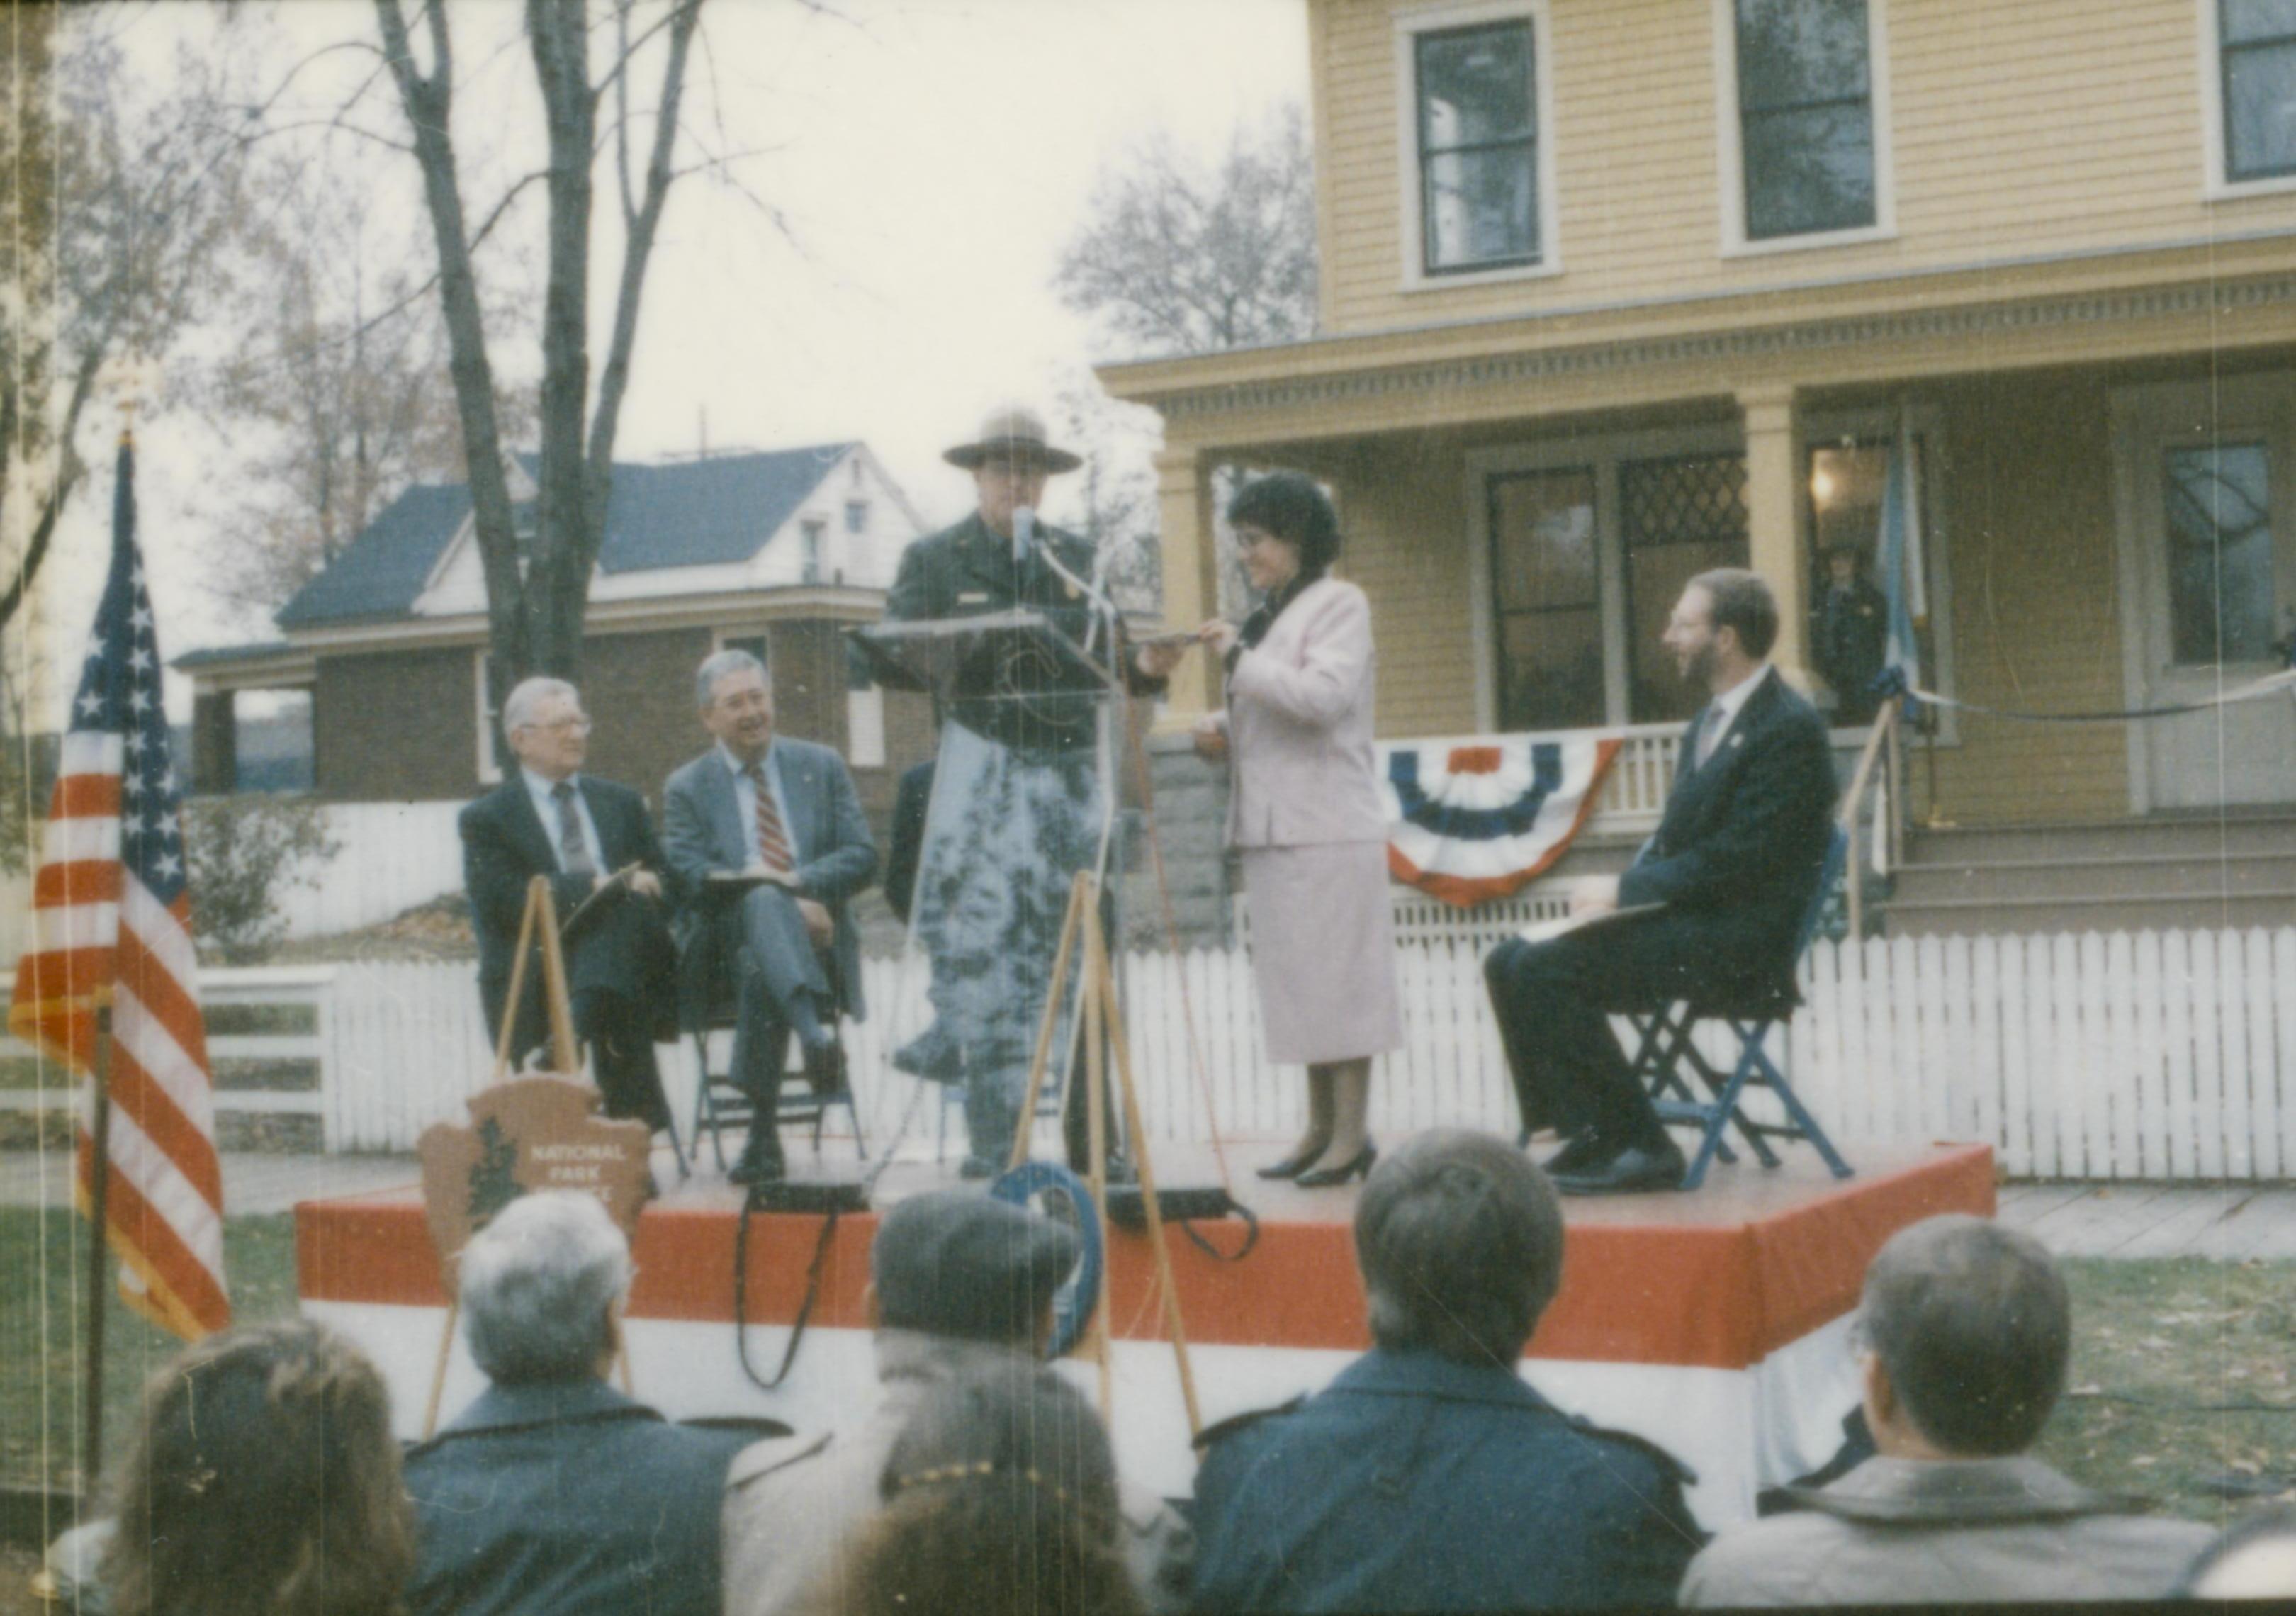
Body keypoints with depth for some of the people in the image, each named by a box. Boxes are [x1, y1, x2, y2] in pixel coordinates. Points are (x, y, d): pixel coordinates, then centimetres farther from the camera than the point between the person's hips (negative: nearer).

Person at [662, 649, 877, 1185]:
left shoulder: (822, 766, 17)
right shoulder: (686, 789, 12)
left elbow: (863, 857, 6)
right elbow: (693, 881, -4)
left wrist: (799, 882, -14)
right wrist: (779, 895, -19)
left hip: (817, 941, 1)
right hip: (726, 943, -1)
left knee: (761, 967, -35)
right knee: (764, 901, -37)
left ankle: (764, 1129, -38)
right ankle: (816, 1029, -59)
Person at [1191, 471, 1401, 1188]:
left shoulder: (1339, 604, -4)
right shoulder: (1267, 615, 18)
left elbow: (1322, 696, -19)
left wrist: (1238, 657, -14)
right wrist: (1222, 732, 6)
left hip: (1327, 825, -8)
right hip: (1273, 823, 8)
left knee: (1336, 973, -7)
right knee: (1299, 977, 9)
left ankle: (1351, 1132, -3)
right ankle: (1321, 1128, 14)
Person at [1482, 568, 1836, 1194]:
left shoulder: (1790, 728, -12)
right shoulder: (1709, 723, 18)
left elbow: (1738, 861, -18)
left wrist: (1626, 888, -14)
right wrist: (1621, 890, -1)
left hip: (1740, 939, -10)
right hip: (1679, 919, 10)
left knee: (1549, 969, -23)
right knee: (1512, 963, -4)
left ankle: (1638, 1147, -13)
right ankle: (1589, 1136, -5)